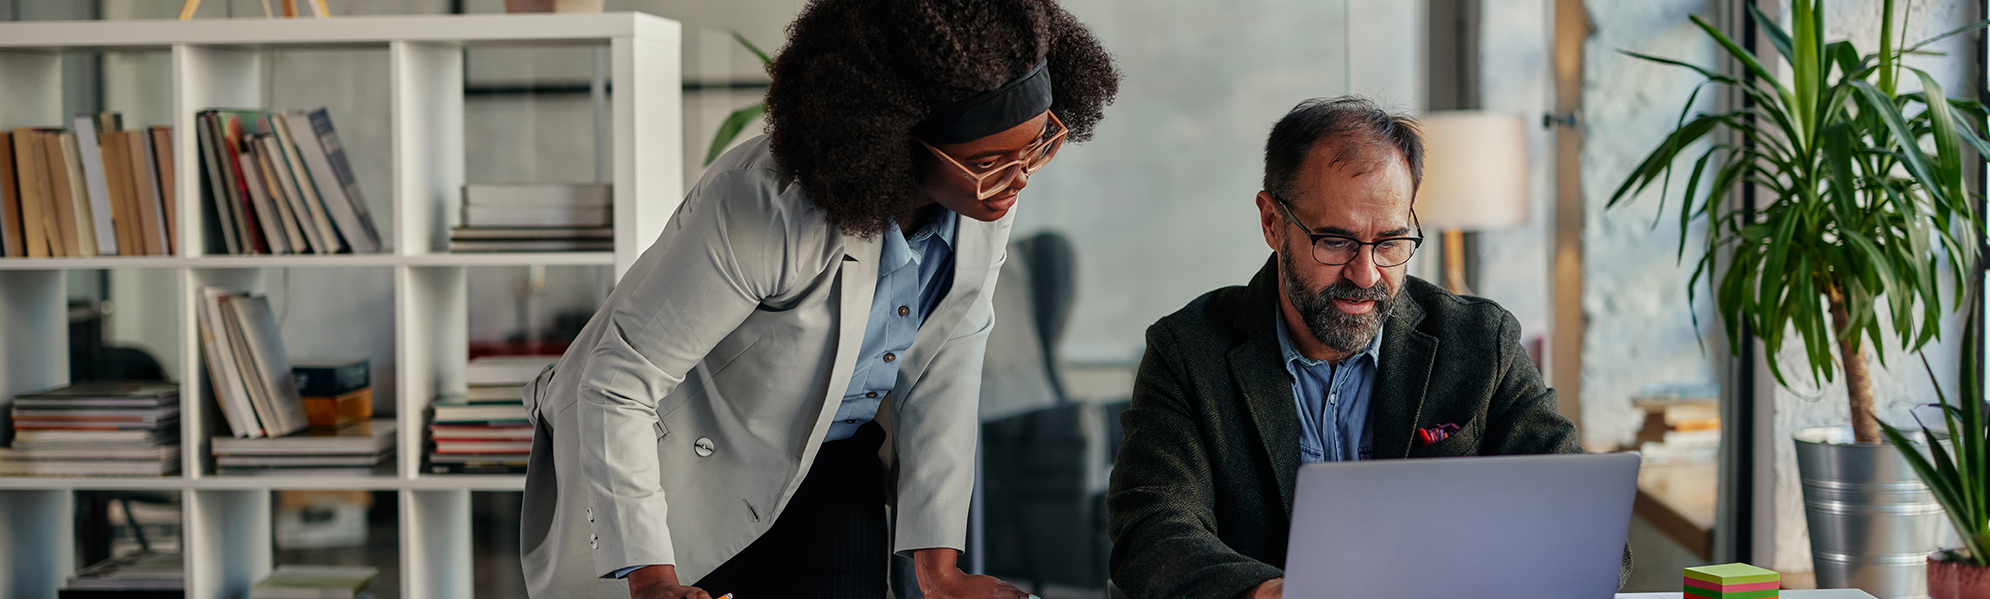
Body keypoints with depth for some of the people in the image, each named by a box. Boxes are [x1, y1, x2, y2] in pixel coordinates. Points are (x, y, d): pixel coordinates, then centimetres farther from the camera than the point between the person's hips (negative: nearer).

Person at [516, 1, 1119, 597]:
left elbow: (939, 378, -10)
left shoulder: (985, 194, -17)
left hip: (832, 464, 5)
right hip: (683, 457, -4)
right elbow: (616, 382, -30)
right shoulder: (760, 205, -36)